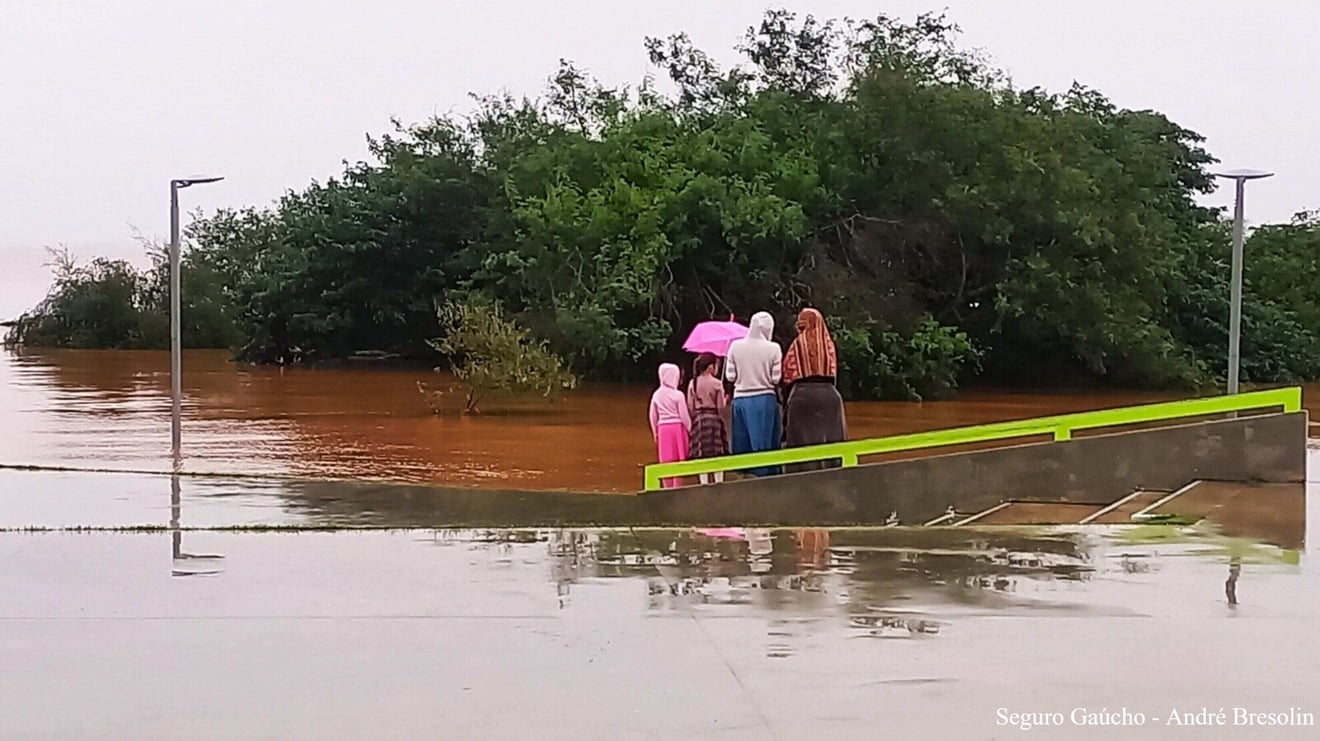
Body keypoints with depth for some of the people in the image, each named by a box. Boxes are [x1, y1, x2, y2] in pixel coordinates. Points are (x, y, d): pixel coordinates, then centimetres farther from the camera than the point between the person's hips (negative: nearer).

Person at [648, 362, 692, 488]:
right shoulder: (678, 395, -10)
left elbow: (653, 416, 7)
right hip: (677, 427, -4)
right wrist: (689, 428, 7)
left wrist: (655, 432, 17)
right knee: (679, 461, 3)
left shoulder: (656, 395, 2)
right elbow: (684, 415, -7)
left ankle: (668, 488, 9)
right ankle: (677, 487, 3)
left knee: (666, 462, 7)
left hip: (662, 428, 4)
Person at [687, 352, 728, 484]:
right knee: (717, 454, 4)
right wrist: (726, 401, 12)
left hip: (698, 420, 3)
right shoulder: (717, 383, -10)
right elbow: (721, 406, -7)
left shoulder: (693, 383, 0)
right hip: (714, 419, -3)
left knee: (701, 455, 5)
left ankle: (704, 483, 5)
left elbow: (690, 406, 1)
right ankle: (719, 481, 4)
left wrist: (694, 420, 13)